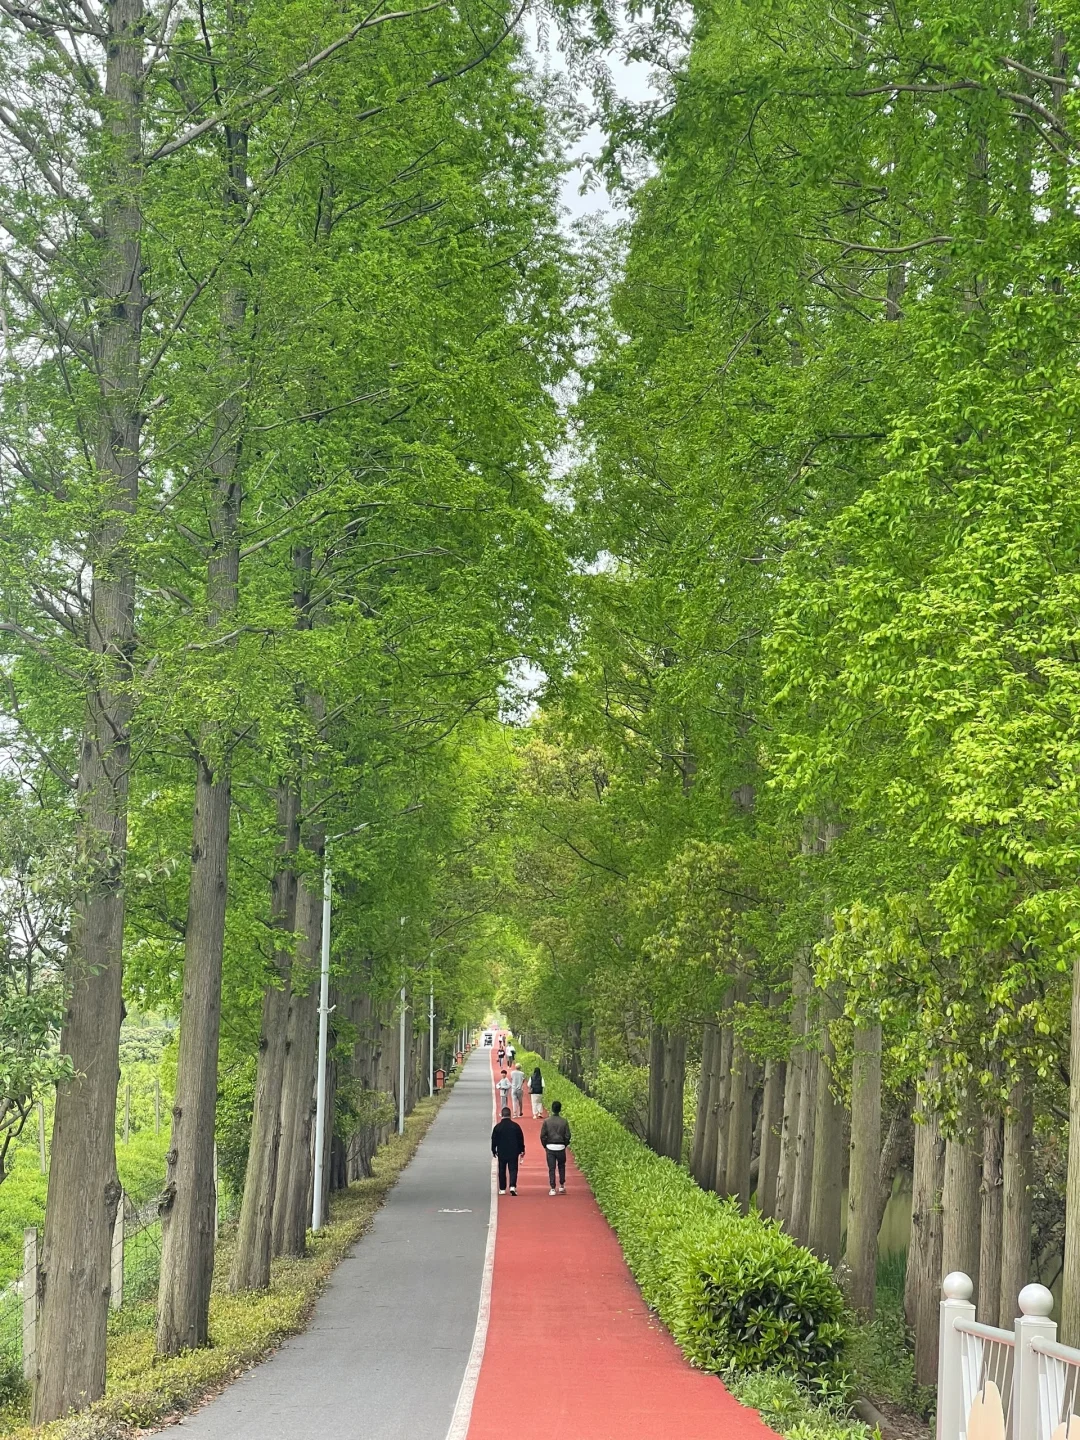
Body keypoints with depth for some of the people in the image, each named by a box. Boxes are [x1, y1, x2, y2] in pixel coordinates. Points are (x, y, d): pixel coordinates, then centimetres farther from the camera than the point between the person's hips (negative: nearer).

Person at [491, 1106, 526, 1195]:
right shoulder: (515, 1126, -4)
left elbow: (494, 1140, 1)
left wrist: (494, 1151, 13)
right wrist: (522, 1150, 12)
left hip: (502, 1153, 0)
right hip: (513, 1153, 0)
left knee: (502, 1171, 10)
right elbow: (521, 1139, 2)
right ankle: (513, 1186, -17)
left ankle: (502, 1189, 13)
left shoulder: (497, 1127, -5)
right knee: (513, 1170, 1)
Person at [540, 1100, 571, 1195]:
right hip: (561, 1147, 0)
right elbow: (567, 1136, -2)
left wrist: (545, 1146, 10)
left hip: (550, 1147, 0)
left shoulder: (547, 1121, -5)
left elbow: (542, 1136, -3)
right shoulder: (564, 1121, -5)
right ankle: (562, 1186, 19)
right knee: (561, 1166, 18)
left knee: (551, 1168, 2)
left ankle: (552, 1189, -1)